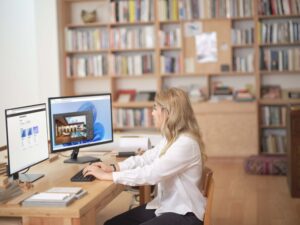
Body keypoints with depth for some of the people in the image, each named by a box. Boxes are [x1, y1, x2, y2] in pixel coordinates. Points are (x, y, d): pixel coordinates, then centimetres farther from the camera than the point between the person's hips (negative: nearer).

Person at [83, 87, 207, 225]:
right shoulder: (169, 139, 10)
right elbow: (144, 159, 10)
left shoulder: (186, 143, -23)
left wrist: (107, 176, -23)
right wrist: (114, 168, -6)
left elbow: (150, 173, -28)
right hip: (164, 205, 9)